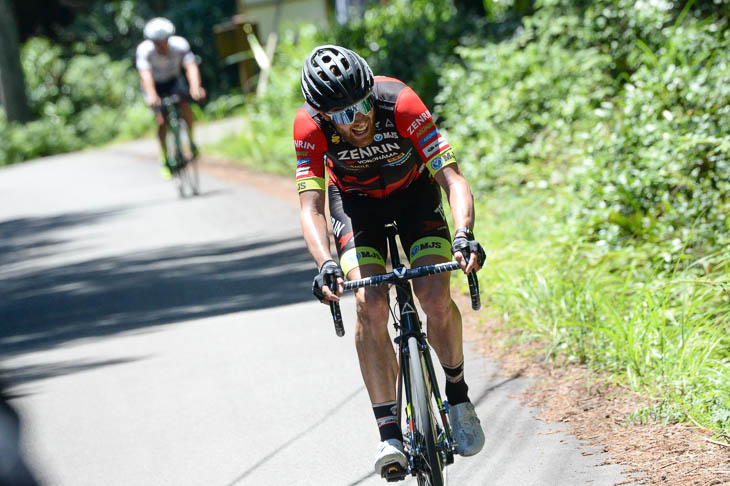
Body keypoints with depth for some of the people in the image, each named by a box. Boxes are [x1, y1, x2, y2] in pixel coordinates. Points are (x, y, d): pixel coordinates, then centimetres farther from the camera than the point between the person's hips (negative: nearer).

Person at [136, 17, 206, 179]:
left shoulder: (180, 45, -28)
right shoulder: (144, 50, -31)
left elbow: (191, 67, -39)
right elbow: (145, 74, -43)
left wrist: (196, 88, -58)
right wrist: (152, 96, -61)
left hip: (173, 80, 1)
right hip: (155, 84, -1)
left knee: (184, 104, -27)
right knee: (161, 119, -15)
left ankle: (191, 141, -8)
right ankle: (166, 160, 1)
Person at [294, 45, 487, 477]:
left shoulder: (400, 104, -36)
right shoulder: (310, 126, -31)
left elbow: (454, 180, -38)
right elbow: (311, 207, -33)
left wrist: (464, 236, -55)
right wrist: (325, 264, -50)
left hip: (414, 191, -1)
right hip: (355, 200, 1)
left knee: (436, 300, -19)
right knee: (371, 307, -19)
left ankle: (458, 393, 8)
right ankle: (389, 432, -15)